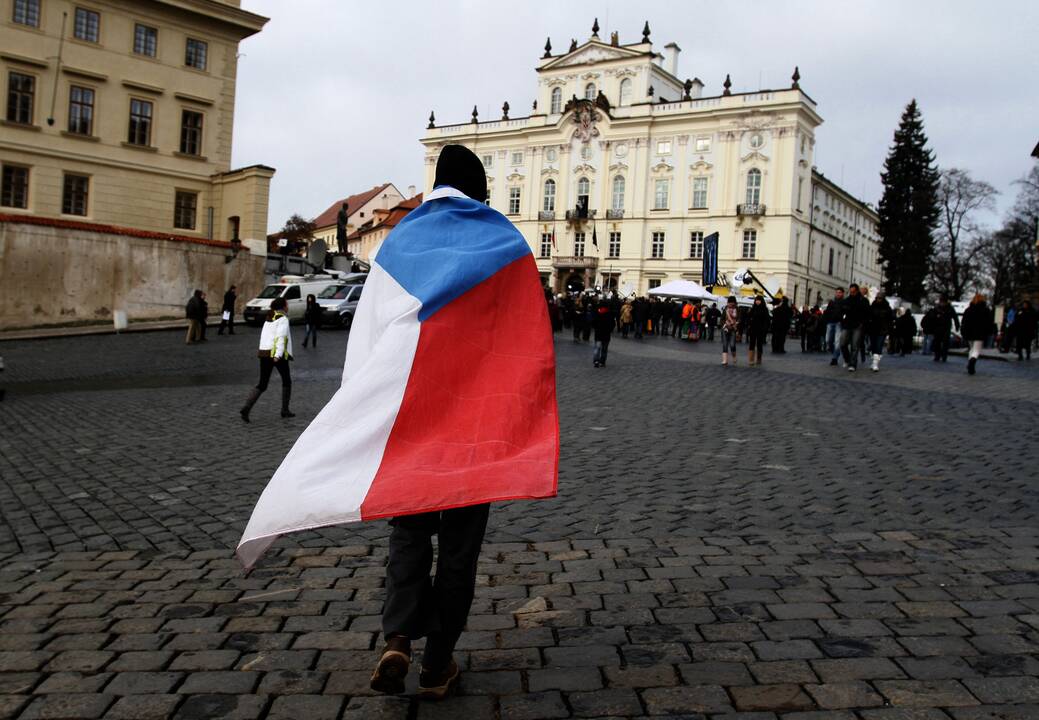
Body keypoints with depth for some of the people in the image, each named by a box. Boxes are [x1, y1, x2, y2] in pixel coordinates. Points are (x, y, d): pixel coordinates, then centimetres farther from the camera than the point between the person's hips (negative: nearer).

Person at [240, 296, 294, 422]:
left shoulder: (269, 318, 16)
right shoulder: (283, 319, -8)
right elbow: (281, 337, -20)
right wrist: (278, 355, -30)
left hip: (264, 353, 7)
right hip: (277, 354, -7)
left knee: (262, 384, 9)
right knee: (286, 381, 15)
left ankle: (246, 408, -9)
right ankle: (285, 410, 18)